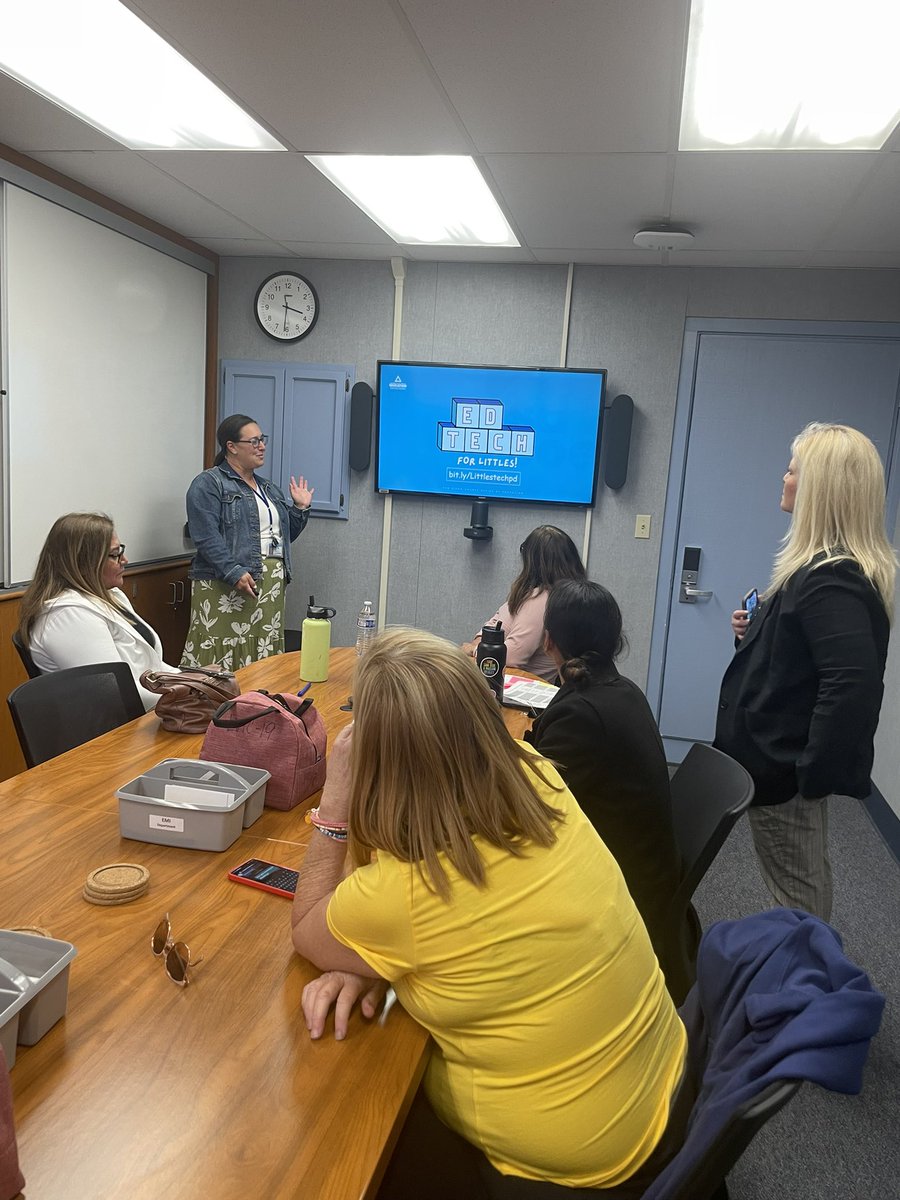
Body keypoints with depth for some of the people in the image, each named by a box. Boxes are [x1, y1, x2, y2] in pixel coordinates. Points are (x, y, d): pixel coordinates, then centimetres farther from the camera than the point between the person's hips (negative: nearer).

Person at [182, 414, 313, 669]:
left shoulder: (268, 487, 22)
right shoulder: (208, 484, -2)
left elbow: (283, 535, 25)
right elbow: (206, 537, -14)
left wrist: (300, 508, 13)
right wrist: (234, 573, -22)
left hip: (272, 587, 7)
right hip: (226, 585, -7)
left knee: (263, 656, 5)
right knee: (221, 654, -10)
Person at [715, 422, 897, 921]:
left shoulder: (831, 581, -25)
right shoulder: (829, 567, 8)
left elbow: (854, 684, -32)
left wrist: (814, 770, -25)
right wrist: (755, 631, 3)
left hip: (783, 767, -10)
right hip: (780, 754, 10)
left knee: (798, 896, 6)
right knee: (804, 887, 22)